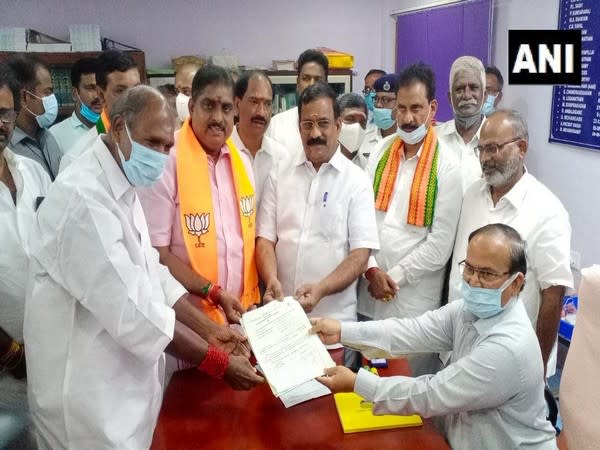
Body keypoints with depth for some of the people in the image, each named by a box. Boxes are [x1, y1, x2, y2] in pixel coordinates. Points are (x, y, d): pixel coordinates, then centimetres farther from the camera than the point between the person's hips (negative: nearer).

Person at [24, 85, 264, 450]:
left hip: (123, 383, 9)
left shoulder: (123, 190, 7)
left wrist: (211, 331, 3)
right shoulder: (84, 198, -25)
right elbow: (131, 311, -27)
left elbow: (151, 276, 10)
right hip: (90, 395, -9)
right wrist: (220, 363, -20)